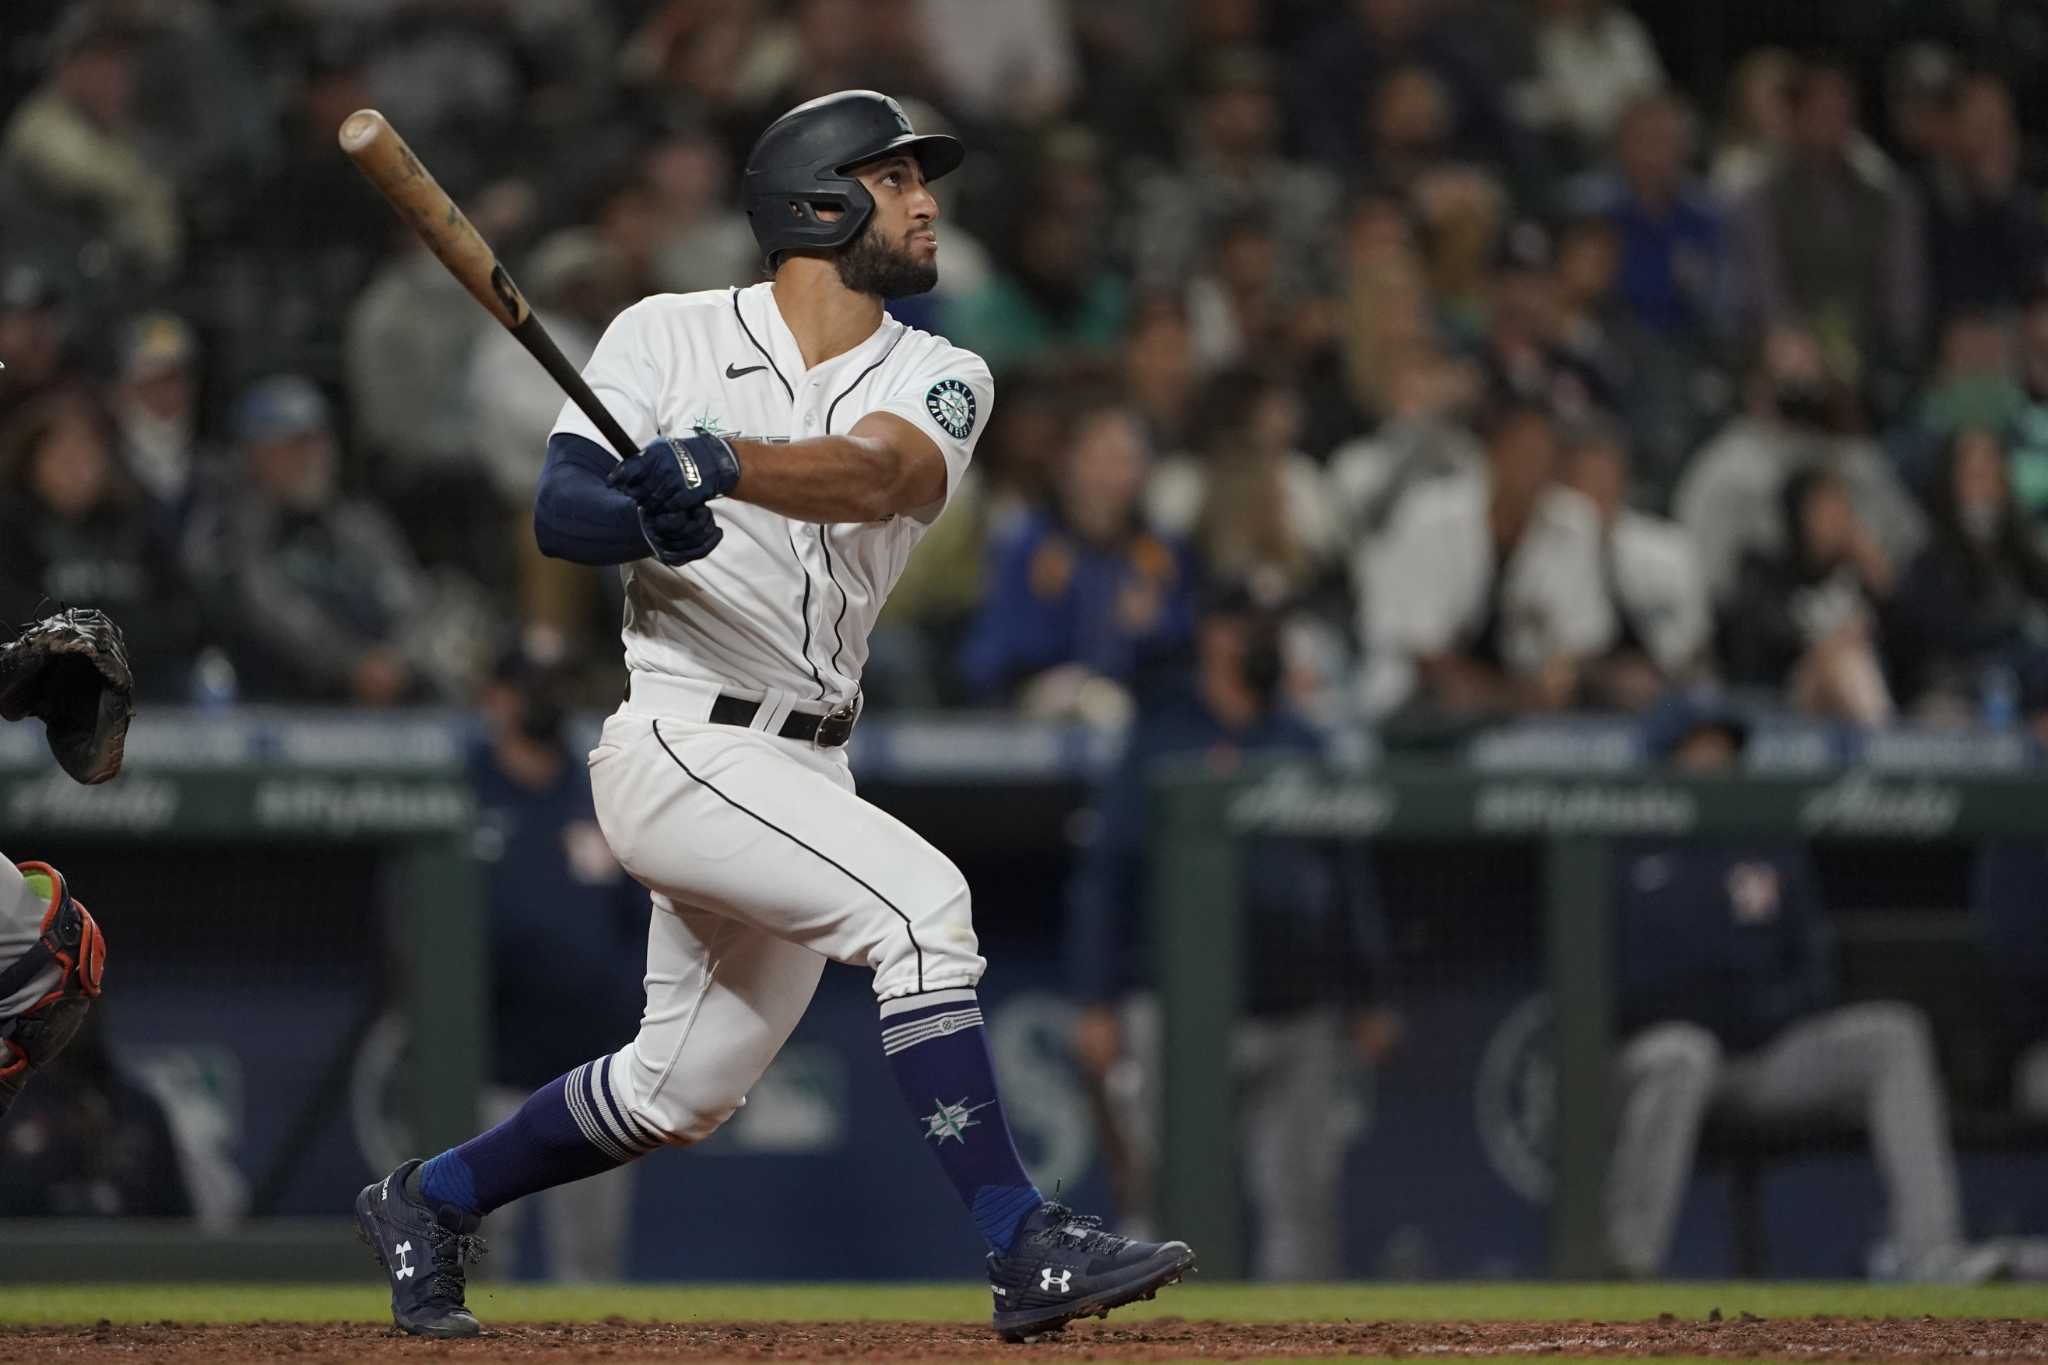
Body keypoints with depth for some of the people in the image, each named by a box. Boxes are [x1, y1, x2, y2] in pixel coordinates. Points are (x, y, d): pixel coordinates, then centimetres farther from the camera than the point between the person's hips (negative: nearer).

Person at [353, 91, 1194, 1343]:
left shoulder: (940, 381, 2)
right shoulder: (670, 337, -4)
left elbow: (869, 474, -20)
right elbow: (560, 508, -12)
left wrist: (720, 463, -39)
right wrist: (646, 514, -35)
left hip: (808, 768, 6)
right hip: (683, 743, -6)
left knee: (681, 1092, 15)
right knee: (919, 900, -26)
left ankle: (429, 1203, 36)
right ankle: (1027, 1251, -27)